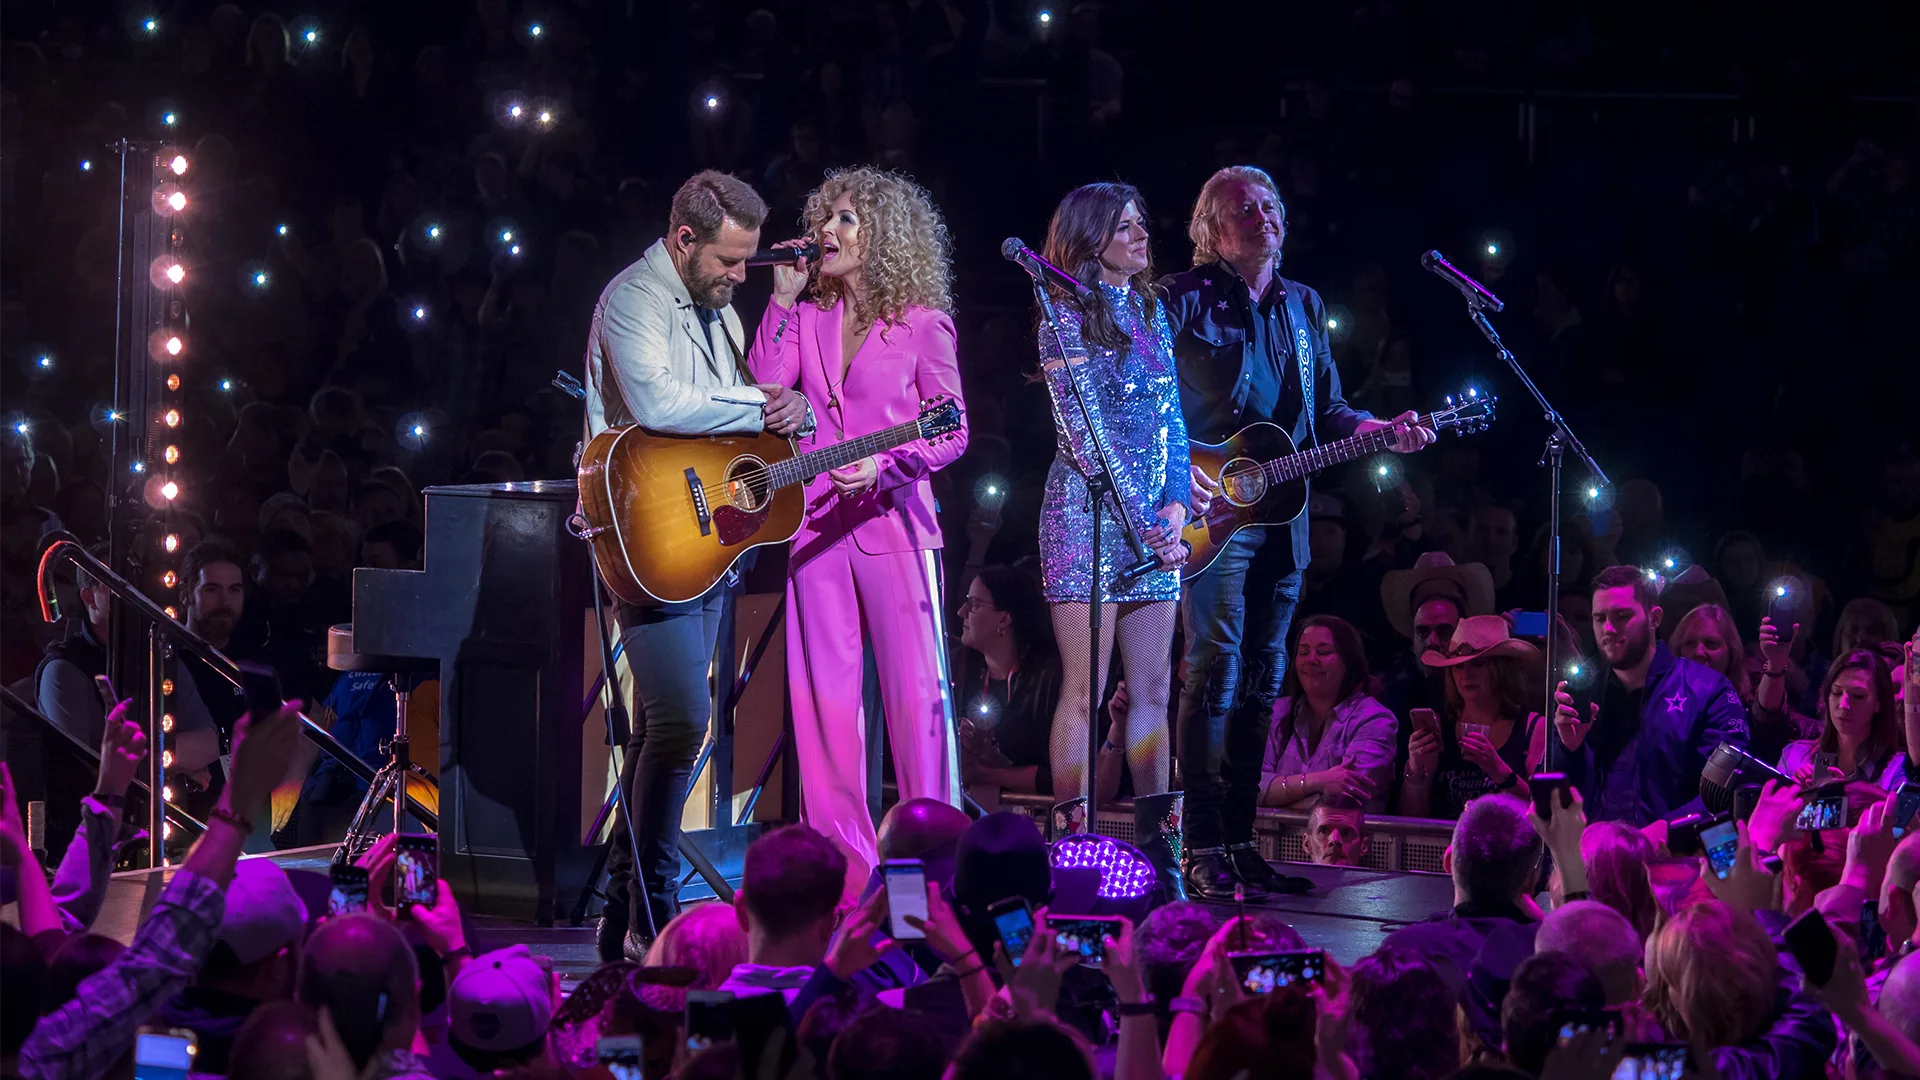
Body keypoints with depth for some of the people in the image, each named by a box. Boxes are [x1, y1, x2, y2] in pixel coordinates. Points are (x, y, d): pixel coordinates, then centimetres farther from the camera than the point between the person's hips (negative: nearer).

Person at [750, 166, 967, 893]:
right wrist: (783, 300, -1)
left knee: (916, 689, -6)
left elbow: (952, 435, -1)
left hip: (893, 518, -4)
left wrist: (886, 464, -17)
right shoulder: (809, 320, 13)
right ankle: (844, 862, 8)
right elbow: (762, 388, -1)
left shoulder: (922, 324, 0)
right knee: (823, 695, 3)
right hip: (817, 523, 4)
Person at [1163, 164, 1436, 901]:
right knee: (1216, 670, -13)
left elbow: (1326, 412, 21)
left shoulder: (1302, 307, 17)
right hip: (1212, 509, -7)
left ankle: (1240, 839, 13)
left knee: (1262, 679, 8)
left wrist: (1382, 432, 3)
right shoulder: (1184, 300, -2)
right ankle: (1205, 849, -12)